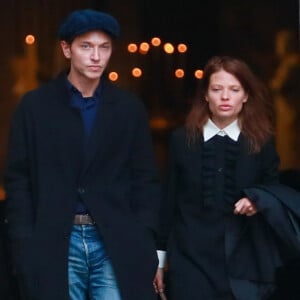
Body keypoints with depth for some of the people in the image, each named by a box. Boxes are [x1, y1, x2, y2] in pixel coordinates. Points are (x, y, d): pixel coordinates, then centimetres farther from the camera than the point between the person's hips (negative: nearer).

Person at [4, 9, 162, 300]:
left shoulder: (129, 107, 8)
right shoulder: (35, 105, 3)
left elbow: (146, 179, 9)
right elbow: (18, 181, 2)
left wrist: (143, 242, -1)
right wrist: (25, 245, -6)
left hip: (117, 245, 1)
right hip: (54, 244, -1)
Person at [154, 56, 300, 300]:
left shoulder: (263, 142, 3)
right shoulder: (182, 139, 3)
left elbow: (274, 190, 10)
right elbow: (169, 201, 6)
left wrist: (258, 200, -13)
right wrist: (160, 255, 6)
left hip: (244, 264, 1)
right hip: (190, 261, 0)